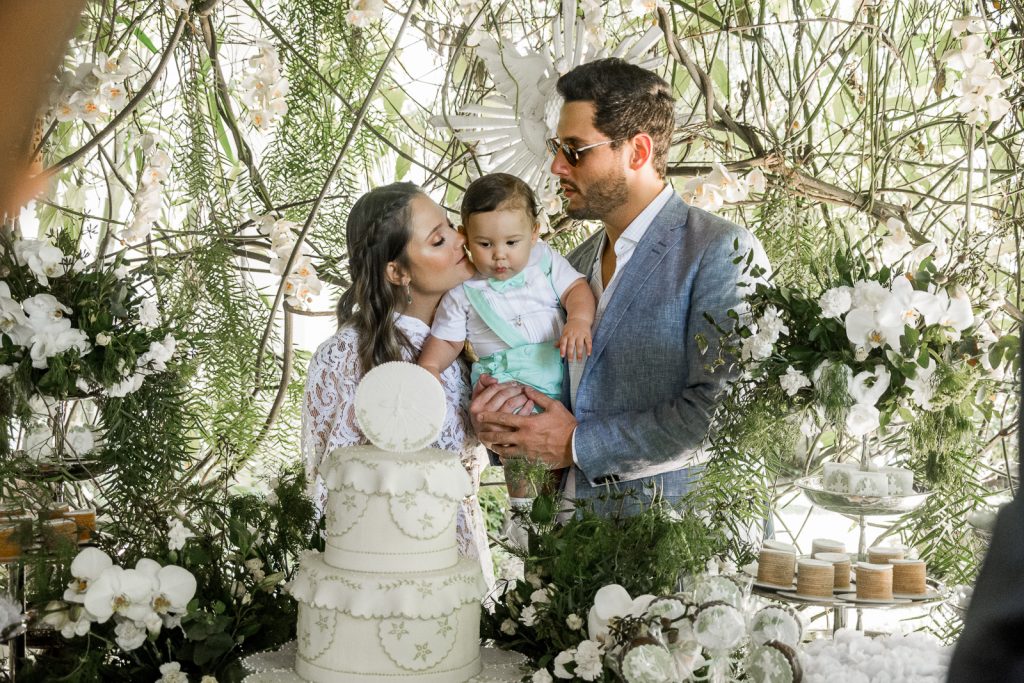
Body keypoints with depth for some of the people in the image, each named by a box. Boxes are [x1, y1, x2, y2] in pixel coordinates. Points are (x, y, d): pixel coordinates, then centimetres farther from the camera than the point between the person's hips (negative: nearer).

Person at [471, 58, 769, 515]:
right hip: (572, 508, 5)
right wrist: (498, 427, 3)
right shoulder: (577, 263, 16)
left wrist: (579, 444, -9)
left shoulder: (725, 253, -6)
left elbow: (724, 409, -14)